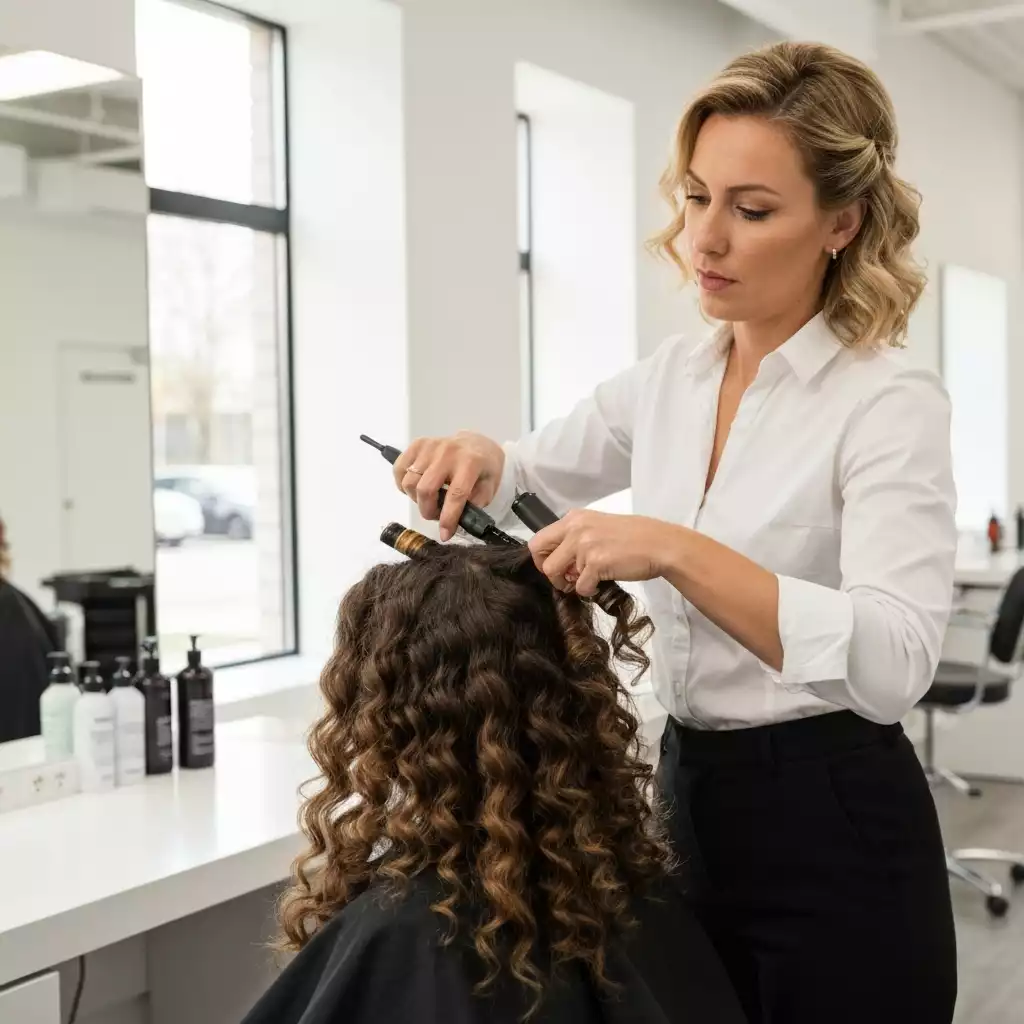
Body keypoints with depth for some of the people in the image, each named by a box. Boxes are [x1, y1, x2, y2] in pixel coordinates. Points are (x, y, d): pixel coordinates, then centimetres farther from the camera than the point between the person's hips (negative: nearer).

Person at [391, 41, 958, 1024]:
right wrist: (477, 460, -7)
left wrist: (674, 551, -38)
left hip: (833, 830, -6)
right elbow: (533, 478, 16)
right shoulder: (672, 374, 4)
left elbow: (891, 663, -28)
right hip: (688, 798, 6)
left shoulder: (888, 402, -16)